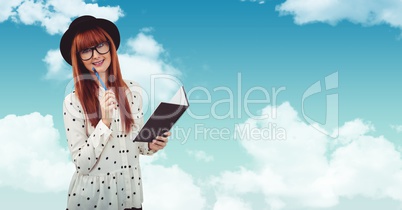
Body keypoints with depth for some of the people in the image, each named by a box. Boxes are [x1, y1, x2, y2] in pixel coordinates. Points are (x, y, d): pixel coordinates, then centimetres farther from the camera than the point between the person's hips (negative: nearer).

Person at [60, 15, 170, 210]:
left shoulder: (133, 90, -1)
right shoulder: (73, 101, -13)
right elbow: (81, 165, -15)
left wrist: (151, 145, -10)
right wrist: (104, 122, -24)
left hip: (130, 188, 4)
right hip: (92, 194, -3)